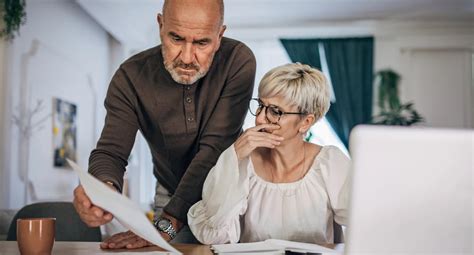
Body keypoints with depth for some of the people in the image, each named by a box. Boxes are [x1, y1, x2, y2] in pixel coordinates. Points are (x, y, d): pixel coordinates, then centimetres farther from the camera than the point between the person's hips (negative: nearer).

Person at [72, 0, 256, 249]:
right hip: (170, 195, 1)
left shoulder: (238, 62, -26)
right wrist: (104, 188, -49)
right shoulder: (130, 77, -20)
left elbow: (215, 149, -31)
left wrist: (165, 224, -39)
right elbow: (111, 151, -23)